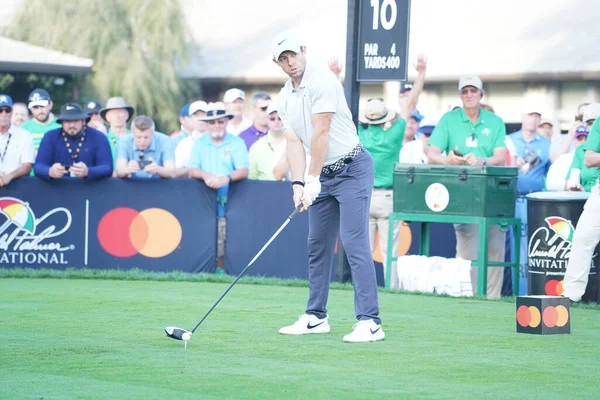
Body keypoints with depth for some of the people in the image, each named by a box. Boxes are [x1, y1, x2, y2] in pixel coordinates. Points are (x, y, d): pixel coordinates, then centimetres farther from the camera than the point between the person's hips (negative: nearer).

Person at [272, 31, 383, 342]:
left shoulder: (321, 80, -15)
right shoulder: (284, 99, 9)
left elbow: (321, 133, -19)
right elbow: (294, 142, 4)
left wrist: (313, 180, -20)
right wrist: (298, 184, -11)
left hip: (352, 168, -8)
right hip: (323, 174, 8)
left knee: (354, 242, -15)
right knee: (317, 244, 11)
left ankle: (370, 322, -19)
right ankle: (316, 317, 22)